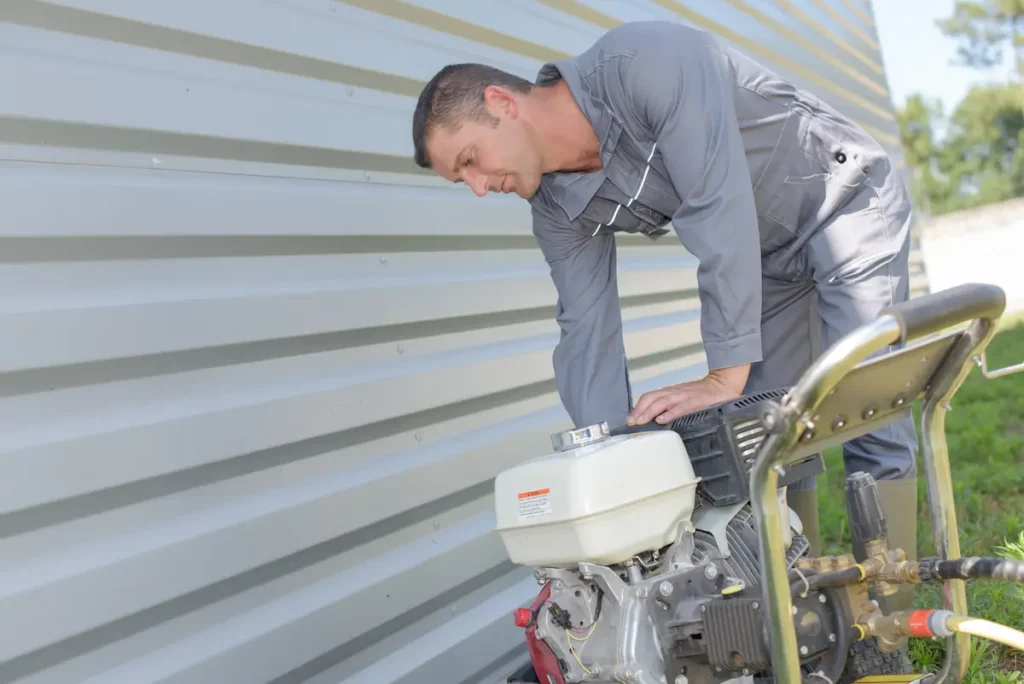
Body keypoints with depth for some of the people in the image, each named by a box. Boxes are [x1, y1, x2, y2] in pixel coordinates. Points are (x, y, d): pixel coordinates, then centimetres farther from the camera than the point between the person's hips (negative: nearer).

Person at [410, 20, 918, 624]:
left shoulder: (646, 61, -34)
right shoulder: (560, 208, -11)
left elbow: (719, 205, -40)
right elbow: (587, 331, -10)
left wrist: (727, 376, -41)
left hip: (848, 197, -6)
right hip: (768, 253, 7)